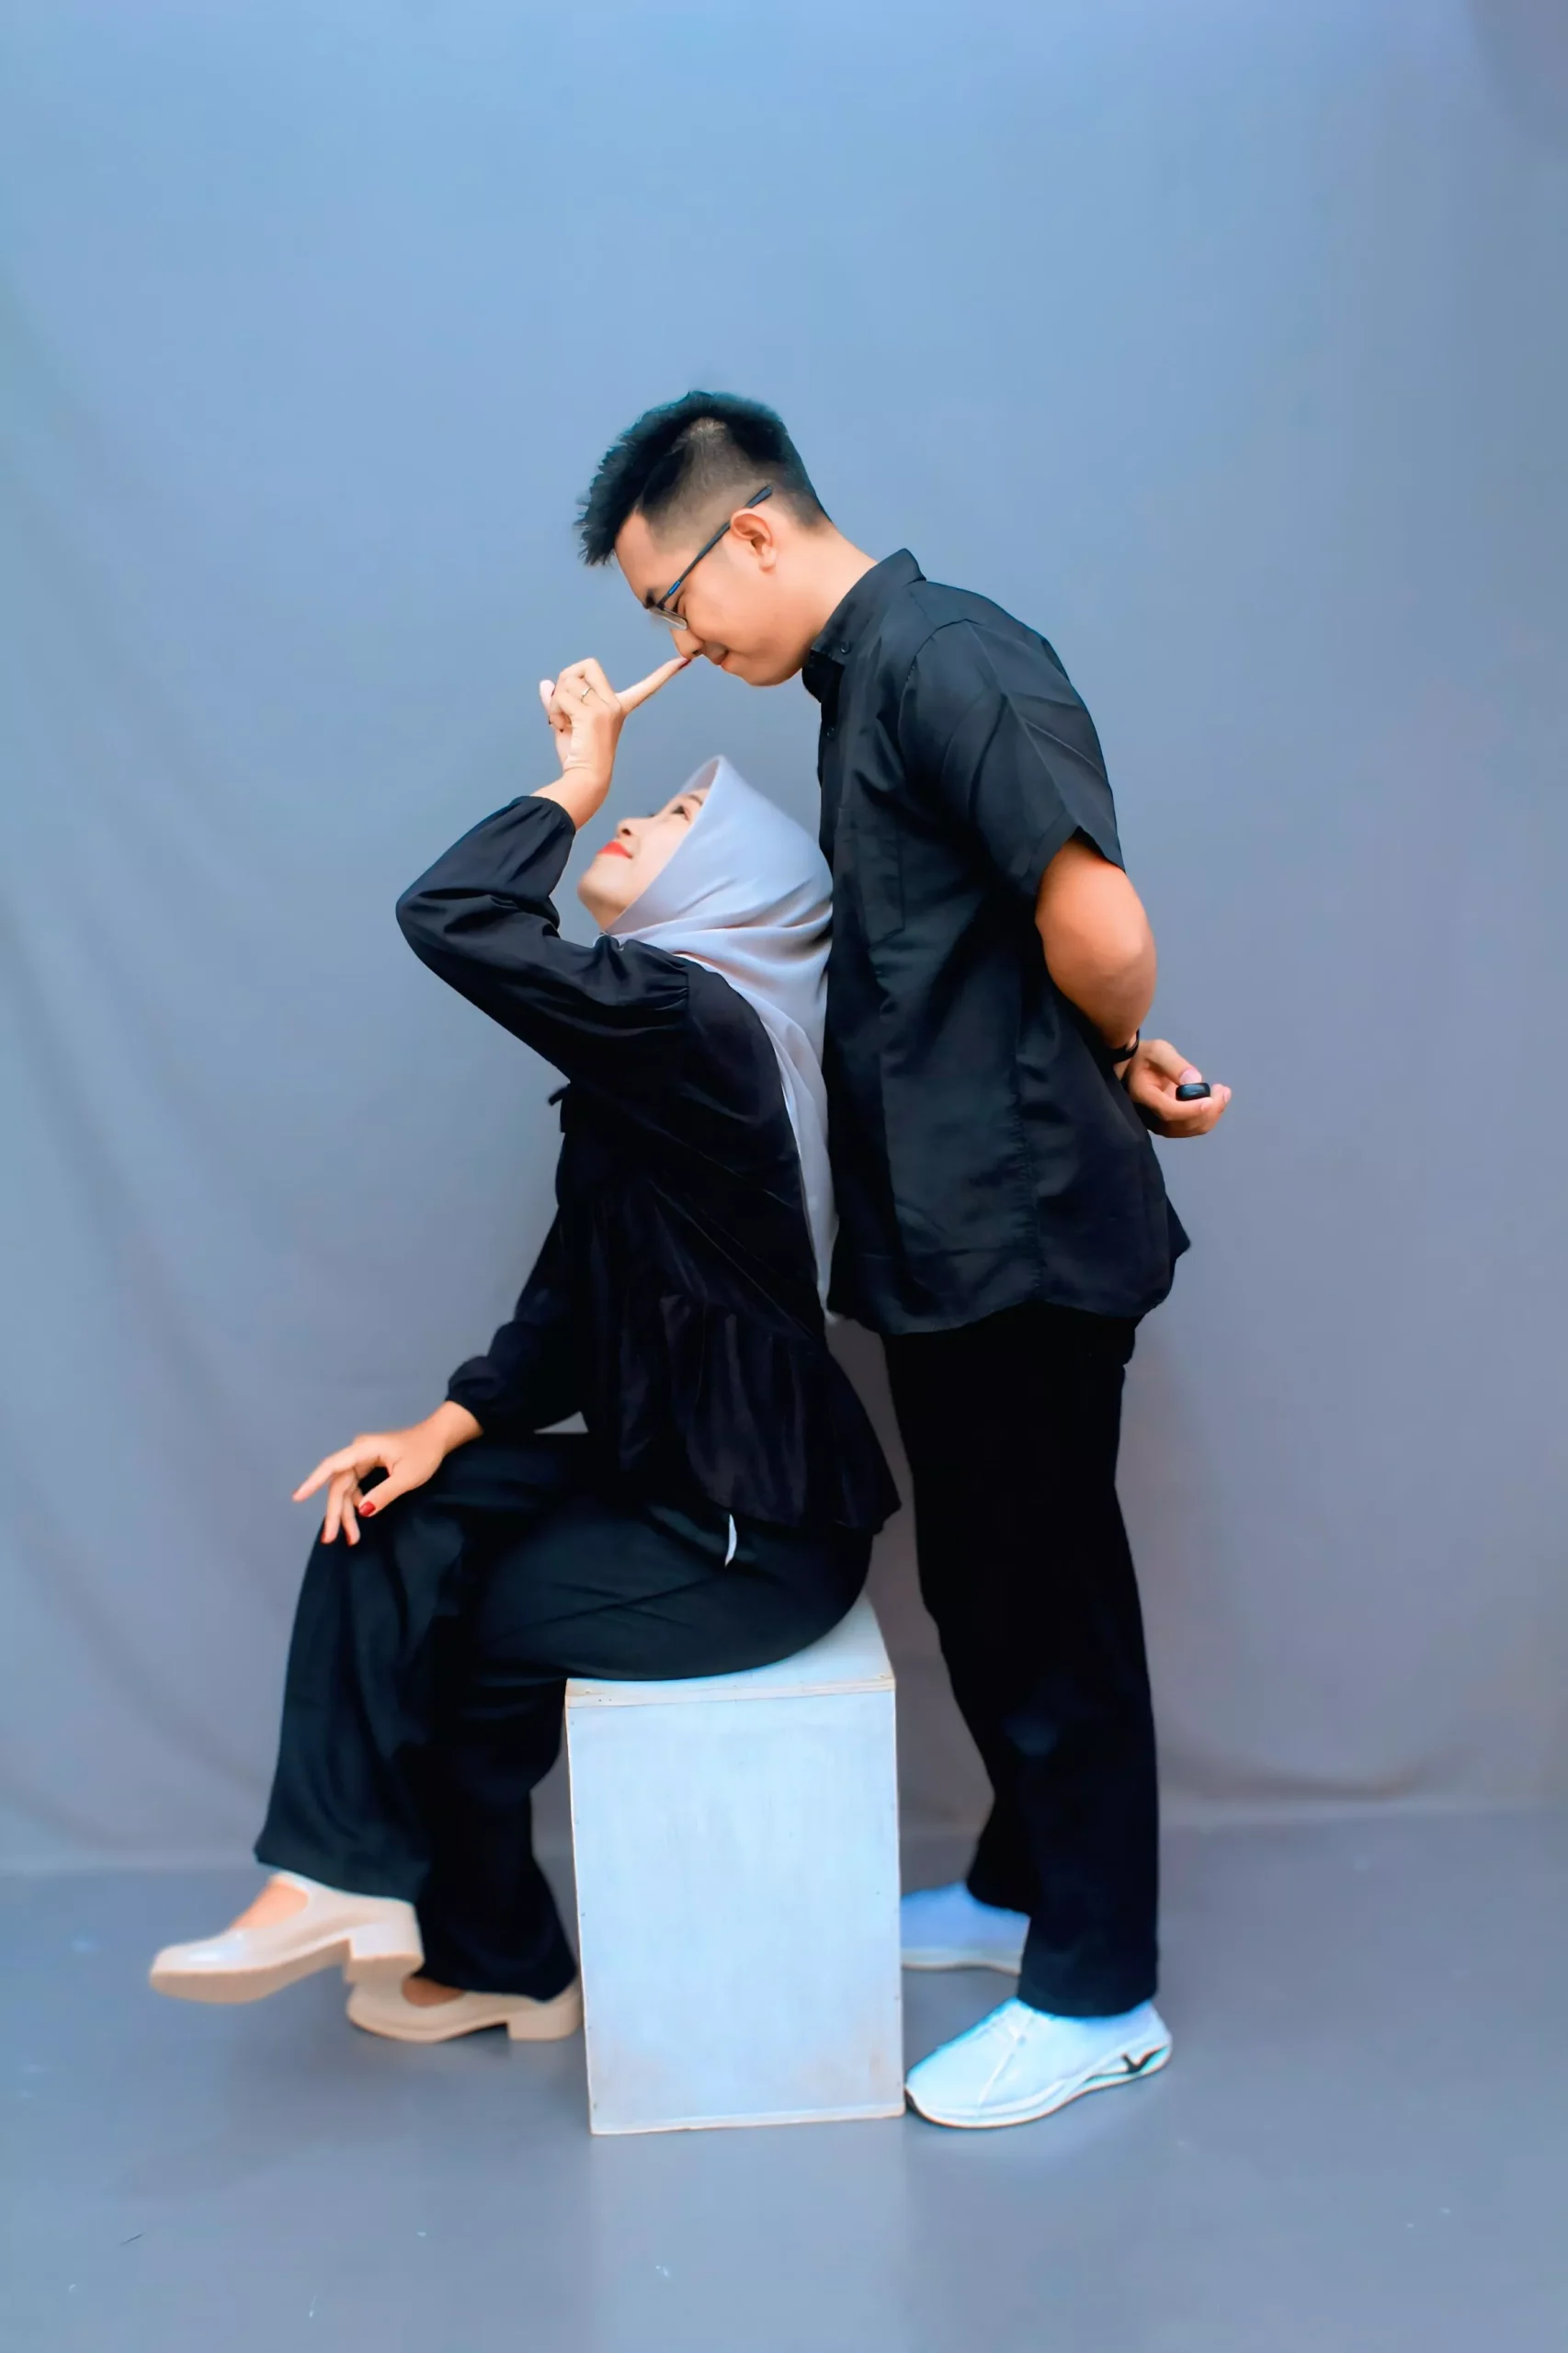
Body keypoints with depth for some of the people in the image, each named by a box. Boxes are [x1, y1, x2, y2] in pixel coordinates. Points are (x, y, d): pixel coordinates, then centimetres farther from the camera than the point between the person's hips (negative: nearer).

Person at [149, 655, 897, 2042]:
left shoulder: (690, 1017, -20)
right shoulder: (650, 1046, 10)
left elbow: (448, 919, -28)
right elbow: (573, 1299, 9)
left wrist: (577, 779, -14)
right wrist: (447, 1427, -1)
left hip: (755, 1541, -8)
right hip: (675, 1474, 8)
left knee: (452, 1627, 4)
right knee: (392, 1516, -1)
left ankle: (494, 1959, 27)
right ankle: (357, 1885, 7)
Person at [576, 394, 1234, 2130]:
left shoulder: (947, 662, -16)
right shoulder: (864, 685, 15)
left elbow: (1098, 928, -24)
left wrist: (1119, 1058, -4)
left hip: (1023, 1230, -9)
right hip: (950, 1229, 9)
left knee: (1044, 1601, 3)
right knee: (986, 1588, 20)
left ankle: (1095, 1991, 20)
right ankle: (1025, 1885, 39)